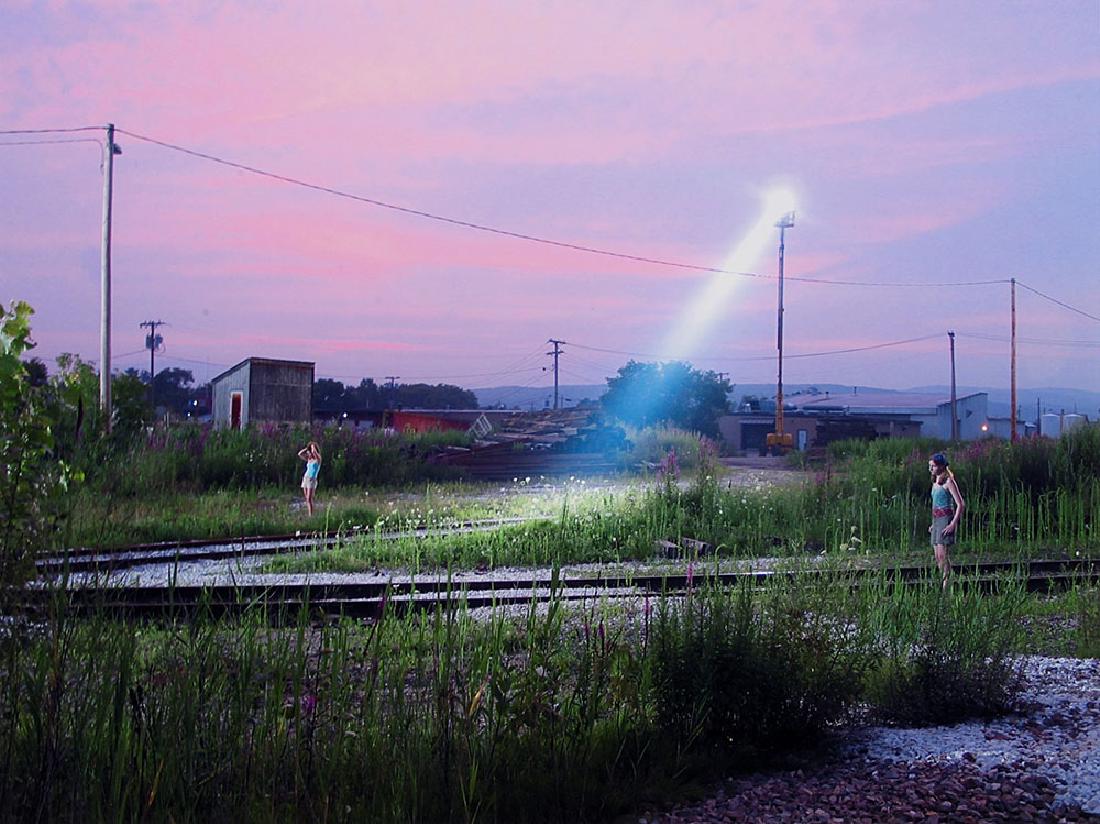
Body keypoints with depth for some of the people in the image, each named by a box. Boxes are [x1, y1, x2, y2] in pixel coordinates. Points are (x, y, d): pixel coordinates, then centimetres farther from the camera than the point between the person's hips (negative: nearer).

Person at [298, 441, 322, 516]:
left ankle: (311, 515, -15)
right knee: (307, 499, 2)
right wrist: (307, 448, 14)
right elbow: (299, 454, 17)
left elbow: (314, 452, -21)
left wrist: (314, 445, -4)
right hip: (305, 478, 6)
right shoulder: (309, 459, 15)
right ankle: (309, 514, 4)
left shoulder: (318, 458, -2)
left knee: (309, 499, -14)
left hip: (312, 480, -6)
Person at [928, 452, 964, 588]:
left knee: (942, 554, -16)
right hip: (936, 520, 9)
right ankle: (942, 583, 8)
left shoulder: (948, 482, -9)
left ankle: (946, 585, -17)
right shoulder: (935, 482, 16)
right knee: (937, 557, 5)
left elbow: (961, 504, -13)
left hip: (946, 519, -9)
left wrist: (953, 524, -19)